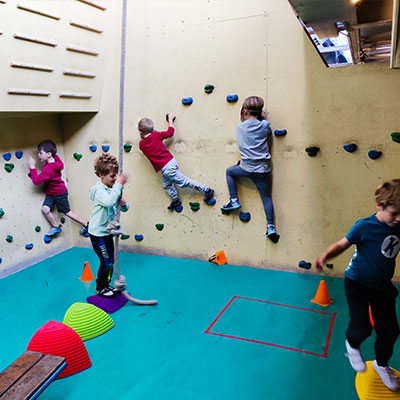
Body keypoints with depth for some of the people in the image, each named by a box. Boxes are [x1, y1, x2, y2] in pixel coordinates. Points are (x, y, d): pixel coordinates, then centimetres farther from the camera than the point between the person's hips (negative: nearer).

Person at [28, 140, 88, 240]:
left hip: (59, 194, -8)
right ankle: (56, 226, 12)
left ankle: (86, 224, 23)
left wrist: (32, 166, -31)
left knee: (67, 212, 8)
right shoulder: (56, 158, -8)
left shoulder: (48, 168, -33)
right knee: (45, 209, -4)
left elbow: (36, 181, -33)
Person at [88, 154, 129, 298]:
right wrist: (119, 184, -38)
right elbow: (109, 201, -42)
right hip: (98, 233, -8)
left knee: (110, 261, 17)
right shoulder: (99, 189, -20)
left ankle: (106, 285, 34)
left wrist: (124, 203, -16)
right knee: (106, 262, 2)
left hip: (107, 232, 8)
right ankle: (100, 288, 21)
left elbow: (124, 209, 7)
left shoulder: (112, 188, 4)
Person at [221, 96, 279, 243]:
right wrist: (264, 118, 25)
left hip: (246, 168, -1)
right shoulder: (265, 125, -1)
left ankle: (234, 201, 20)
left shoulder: (240, 126, 1)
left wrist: (242, 118, 28)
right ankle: (271, 227, 4)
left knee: (229, 171, 28)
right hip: (263, 170, 1)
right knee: (267, 197, 11)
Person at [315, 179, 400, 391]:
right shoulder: (365, 226, -20)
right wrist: (325, 256, -32)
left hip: (382, 285, 5)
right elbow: (342, 244, -15)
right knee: (361, 328, -15)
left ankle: (381, 364, 41)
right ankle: (352, 344, 24)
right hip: (358, 282, -5)